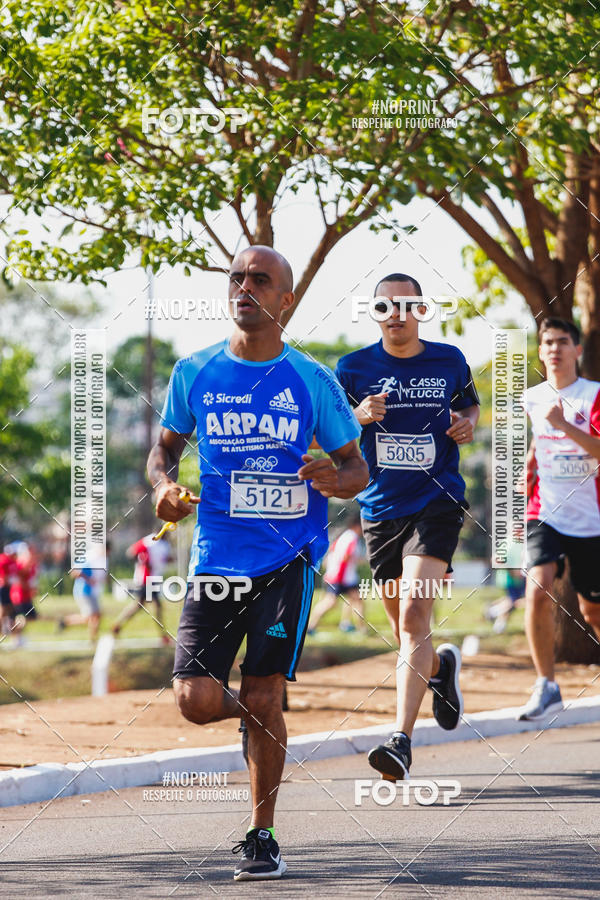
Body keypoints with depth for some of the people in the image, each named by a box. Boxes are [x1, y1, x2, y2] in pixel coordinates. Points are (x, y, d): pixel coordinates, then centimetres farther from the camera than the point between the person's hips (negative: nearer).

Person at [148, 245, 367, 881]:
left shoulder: (312, 381, 1)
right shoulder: (194, 373, 5)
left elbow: (357, 469, 8)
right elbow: (165, 446, 18)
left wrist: (335, 479, -16)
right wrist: (164, 484, -4)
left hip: (288, 558, -2)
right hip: (216, 559, 2)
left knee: (263, 697, -7)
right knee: (196, 700, -9)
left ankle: (261, 838, 9)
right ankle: (250, 716, 28)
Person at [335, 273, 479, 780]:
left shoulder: (449, 362, 4)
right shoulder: (354, 368, 2)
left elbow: (470, 404, 23)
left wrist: (468, 423, -1)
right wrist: (358, 417, -12)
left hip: (438, 503, -2)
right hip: (381, 508, 2)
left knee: (415, 614, -19)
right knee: (405, 627, 12)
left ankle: (402, 739, -23)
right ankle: (442, 666, 49)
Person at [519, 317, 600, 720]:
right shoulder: (532, 399, 9)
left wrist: (564, 425, -25)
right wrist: (529, 465, 12)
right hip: (545, 515, 2)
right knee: (538, 590, -22)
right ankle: (546, 685, -16)